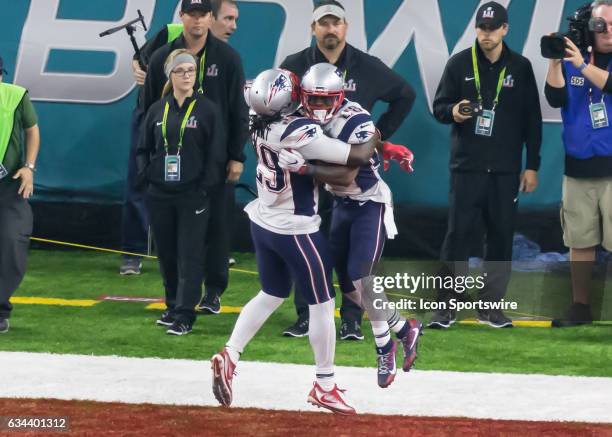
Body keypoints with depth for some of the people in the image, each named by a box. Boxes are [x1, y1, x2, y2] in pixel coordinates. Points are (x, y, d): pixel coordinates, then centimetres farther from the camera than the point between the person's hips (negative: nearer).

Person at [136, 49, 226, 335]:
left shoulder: (208, 110, -2)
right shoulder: (158, 110, 8)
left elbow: (216, 154, -3)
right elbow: (144, 149, 14)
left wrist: (205, 186, -9)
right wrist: (145, 177, 1)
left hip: (193, 196, -4)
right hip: (159, 194, 4)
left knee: (190, 255, -6)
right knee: (166, 253, 11)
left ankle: (184, 315, -7)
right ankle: (173, 307, 24)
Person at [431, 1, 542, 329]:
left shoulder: (521, 67, 5)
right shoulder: (460, 63, 2)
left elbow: (532, 120, 7)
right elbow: (439, 105, 6)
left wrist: (532, 166, 4)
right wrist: (452, 112, -19)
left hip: (505, 170, 1)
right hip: (466, 166, -1)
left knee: (501, 236, 3)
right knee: (457, 234, -4)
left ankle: (490, 305, 11)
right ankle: (447, 305, 1)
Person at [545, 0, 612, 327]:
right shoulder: (571, 60, 9)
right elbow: (556, 98, -2)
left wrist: (582, 66, -23)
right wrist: (555, 61, -13)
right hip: (578, 167, 3)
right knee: (580, 241, 8)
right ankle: (580, 307, 16)